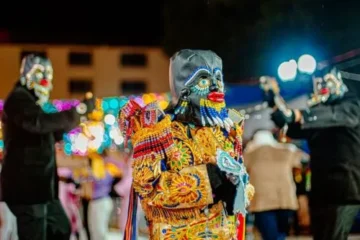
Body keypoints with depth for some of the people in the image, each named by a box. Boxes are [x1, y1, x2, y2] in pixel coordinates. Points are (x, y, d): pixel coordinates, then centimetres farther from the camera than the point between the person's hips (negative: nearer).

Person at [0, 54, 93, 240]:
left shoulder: (28, 100, 20)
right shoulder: (19, 99, -12)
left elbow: (49, 135, 28)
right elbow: (39, 122, -33)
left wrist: (74, 119, 17)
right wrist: (77, 112, -32)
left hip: (37, 185, 11)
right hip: (26, 186, -11)